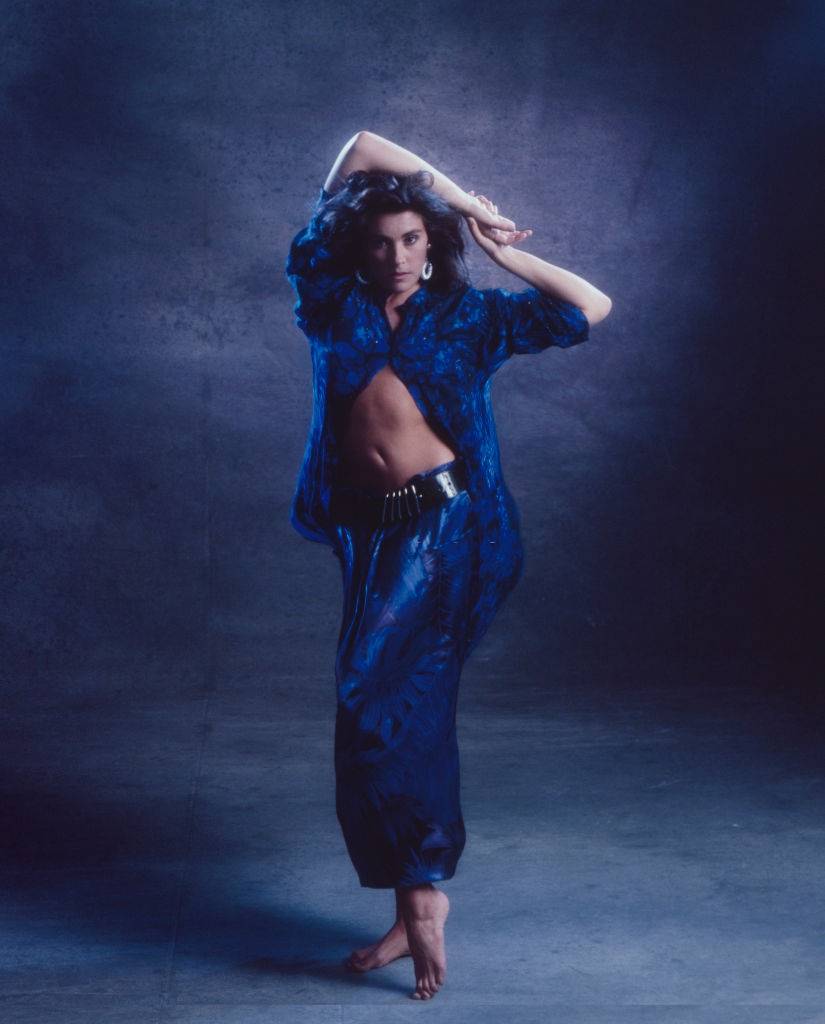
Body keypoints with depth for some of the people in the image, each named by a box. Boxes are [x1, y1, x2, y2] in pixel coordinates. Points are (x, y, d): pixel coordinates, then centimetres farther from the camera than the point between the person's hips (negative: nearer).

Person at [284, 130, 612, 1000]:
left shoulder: (468, 315, 6)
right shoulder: (335, 302, 11)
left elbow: (591, 309, 1)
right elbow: (360, 146, 12)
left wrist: (504, 253, 3)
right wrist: (453, 189, 10)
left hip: (446, 522, -4)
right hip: (369, 533, 4)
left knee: (379, 703, -15)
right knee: (409, 711, 7)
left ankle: (420, 892, -5)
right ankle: (418, 902, 15)